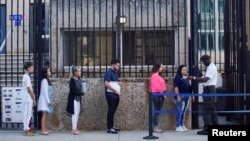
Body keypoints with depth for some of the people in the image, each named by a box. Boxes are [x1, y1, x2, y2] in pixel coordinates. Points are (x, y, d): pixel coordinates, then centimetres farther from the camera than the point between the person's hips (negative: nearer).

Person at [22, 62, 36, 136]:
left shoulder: (26, 76, 15)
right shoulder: (27, 77, -15)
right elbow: (29, 89, -17)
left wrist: (33, 96, 12)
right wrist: (34, 99, -13)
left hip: (29, 99, 10)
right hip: (28, 99, -10)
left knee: (28, 114, 13)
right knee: (27, 114, -6)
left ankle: (27, 128, 18)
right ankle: (26, 130, -4)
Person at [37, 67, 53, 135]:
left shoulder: (47, 80, 16)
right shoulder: (44, 80, -13)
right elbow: (45, 91, -17)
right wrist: (48, 101, -18)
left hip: (46, 99, 9)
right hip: (44, 99, -9)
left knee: (45, 115, 10)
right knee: (44, 115, -11)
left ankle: (44, 129, 13)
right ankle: (43, 130, -11)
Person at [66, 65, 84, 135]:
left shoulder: (79, 79, 9)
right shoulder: (72, 80, -14)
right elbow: (72, 91, -19)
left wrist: (81, 92, -5)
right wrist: (81, 93, -18)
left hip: (78, 98, 8)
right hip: (73, 98, -8)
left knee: (77, 114, 11)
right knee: (74, 114, -5)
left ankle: (75, 128, 18)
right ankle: (74, 129, 0)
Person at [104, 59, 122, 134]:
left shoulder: (115, 73, 17)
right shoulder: (109, 73, -10)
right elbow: (106, 83, -20)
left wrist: (118, 83, 7)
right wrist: (115, 90, -17)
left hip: (115, 94, 8)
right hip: (110, 94, -8)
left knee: (113, 111, 12)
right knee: (111, 111, -7)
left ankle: (112, 126, 19)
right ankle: (109, 128, -4)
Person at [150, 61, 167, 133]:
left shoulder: (158, 76, 20)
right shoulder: (154, 75, -11)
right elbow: (156, 86, -18)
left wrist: (163, 93, 8)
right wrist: (162, 93, -12)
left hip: (160, 95, 10)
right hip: (157, 95, -10)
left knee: (158, 111, 9)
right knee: (157, 111, -8)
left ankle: (156, 127, 12)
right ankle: (155, 127, -6)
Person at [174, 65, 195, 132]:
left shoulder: (186, 78, 18)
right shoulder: (177, 78, -6)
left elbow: (189, 88, 21)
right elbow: (176, 88, -13)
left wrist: (192, 95, 16)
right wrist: (178, 96, -21)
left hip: (186, 97, 8)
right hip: (180, 97, -8)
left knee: (184, 112, 10)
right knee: (180, 111, -7)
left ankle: (182, 125, 16)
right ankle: (178, 126, -4)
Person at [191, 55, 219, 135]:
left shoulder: (211, 67, -13)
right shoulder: (209, 67, 18)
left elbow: (205, 79, -23)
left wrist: (194, 78, -23)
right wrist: (196, 79, 4)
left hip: (209, 89, -11)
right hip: (208, 89, 11)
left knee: (206, 110, -10)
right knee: (212, 109, 14)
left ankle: (206, 129, -10)